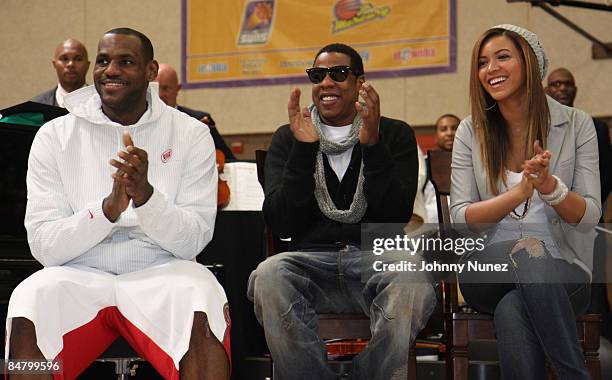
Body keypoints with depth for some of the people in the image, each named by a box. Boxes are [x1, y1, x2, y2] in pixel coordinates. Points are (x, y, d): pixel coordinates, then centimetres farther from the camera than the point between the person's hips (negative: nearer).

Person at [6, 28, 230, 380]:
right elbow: (44, 245, -3)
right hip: (80, 273, 1)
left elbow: (193, 241, -4)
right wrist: (108, 208, -20)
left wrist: (146, 195, -23)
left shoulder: (191, 134, 3)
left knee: (203, 310, -35)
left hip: (161, 272, 0)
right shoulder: (54, 135, 4)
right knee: (27, 311, -32)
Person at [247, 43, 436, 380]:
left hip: (377, 256, 0)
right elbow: (280, 225, 1)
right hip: (310, 259, 1)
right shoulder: (287, 139, 15)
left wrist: (372, 146, -12)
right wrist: (303, 149, -7)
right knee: (269, 275, -34)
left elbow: (396, 217, -2)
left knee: (412, 276, -36)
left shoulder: (395, 135, 13)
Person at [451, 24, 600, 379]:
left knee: (514, 312, -36)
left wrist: (548, 185, -24)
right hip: (488, 269, 1)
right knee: (526, 255, -36)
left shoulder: (576, 124, 2)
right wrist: (519, 193, -20)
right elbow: (461, 217, -2)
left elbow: (589, 217, -3)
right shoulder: (471, 131, 6)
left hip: (562, 272, -1)